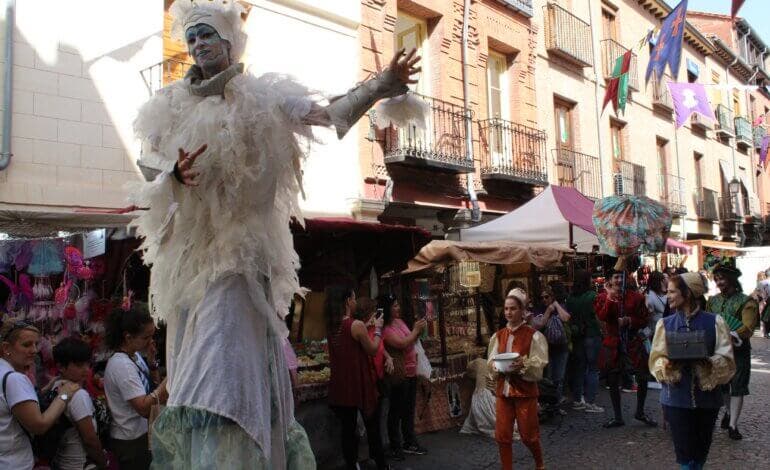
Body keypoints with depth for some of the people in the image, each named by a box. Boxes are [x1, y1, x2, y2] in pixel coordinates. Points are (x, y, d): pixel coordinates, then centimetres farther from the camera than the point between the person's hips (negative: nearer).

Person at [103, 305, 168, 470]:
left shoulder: (133, 357, 5)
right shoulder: (122, 365, -22)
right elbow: (144, 408, -28)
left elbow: (149, 391, 9)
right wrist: (170, 379, -30)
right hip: (130, 443, -9)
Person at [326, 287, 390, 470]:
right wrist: (378, 328, 5)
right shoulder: (357, 325, -18)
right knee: (372, 427, 11)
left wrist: (367, 326, 16)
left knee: (348, 429, 11)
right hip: (360, 384, -5)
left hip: (341, 386, 5)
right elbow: (372, 350, -6)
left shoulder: (331, 326, 1)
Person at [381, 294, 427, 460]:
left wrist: (418, 330, -1)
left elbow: (411, 341, 17)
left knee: (409, 410, 18)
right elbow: (402, 344, -25)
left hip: (411, 372, 9)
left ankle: (409, 443, 30)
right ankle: (395, 447, 15)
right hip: (398, 375, -9)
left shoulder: (399, 321, 7)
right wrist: (416, 329, -13)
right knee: (396, 412, 3)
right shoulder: (385, 328, -19)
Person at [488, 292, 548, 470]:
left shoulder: (534, 336, -8)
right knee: (502, 436, 4)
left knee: (528, 435, 9)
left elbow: (539, 365, -11)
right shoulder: (498, 335, 5)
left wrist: (523, 364, -29)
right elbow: (491, 361, 6)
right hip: (503, 390, 4)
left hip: (525, 391, -3)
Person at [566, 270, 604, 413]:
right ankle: (590, 402, 1)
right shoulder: (592, 295, -13)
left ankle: (577, 400, 18)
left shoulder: (570, 298, 2)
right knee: (592, 369, 1)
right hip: (592, 335, -5)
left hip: (577, 336, 5)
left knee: (579, 367, 13)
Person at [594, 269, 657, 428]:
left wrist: (630, 321, -15)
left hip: (633, 342, 0)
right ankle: (617, 417, 21)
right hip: (613, 343, 0)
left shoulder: (636, 297, 1)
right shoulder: (603, 297, 1)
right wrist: (610, 298, -22)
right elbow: (602, 316, -15)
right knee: (613, 381, 7)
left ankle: (640, 412, 26)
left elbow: (645, 320, 1)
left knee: (643, 378, 2)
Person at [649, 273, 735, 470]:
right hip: (676, 398, 0)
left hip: (706, 397, 0)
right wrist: (666, 365, -21)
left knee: (700, 453, 13)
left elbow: (726, 361, -5)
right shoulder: (665, 323, 3)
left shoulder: (715, 322, -2)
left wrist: (709, 363, -25)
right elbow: (656, 359, 0)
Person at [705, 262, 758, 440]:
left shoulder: (747, 302, -9)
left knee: (737, 388, -1)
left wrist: (730, 337, -31)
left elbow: (748, 328, -19)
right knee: (722, 385, 18)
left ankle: (733, 425, 6)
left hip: (738, 351, -5)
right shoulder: (713, 300, 6)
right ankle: (728, 412, 41)